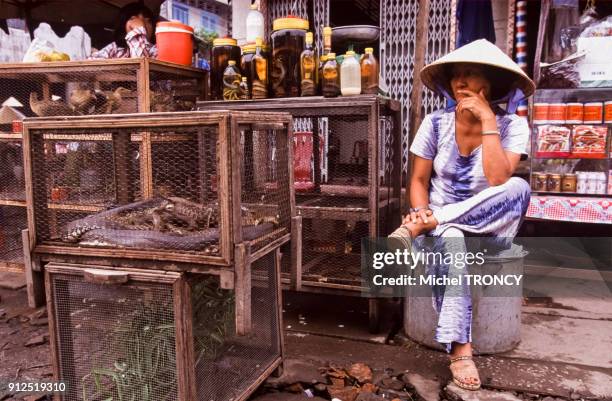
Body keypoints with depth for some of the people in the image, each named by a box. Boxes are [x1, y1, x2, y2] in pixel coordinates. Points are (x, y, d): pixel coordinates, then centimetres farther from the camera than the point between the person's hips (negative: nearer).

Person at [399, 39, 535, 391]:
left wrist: (487, 120, -23)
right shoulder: (436, 123, -4)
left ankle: (429, 226, -26)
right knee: (452, 240, -38)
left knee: (518, 188, -32)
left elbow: (498, 181, -24)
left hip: (485, 224, 0)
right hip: (443, 223, 0)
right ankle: (460, 351, -33)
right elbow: (418, 181, 0)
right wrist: (421, 211, -21)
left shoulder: (512, 126, -8)